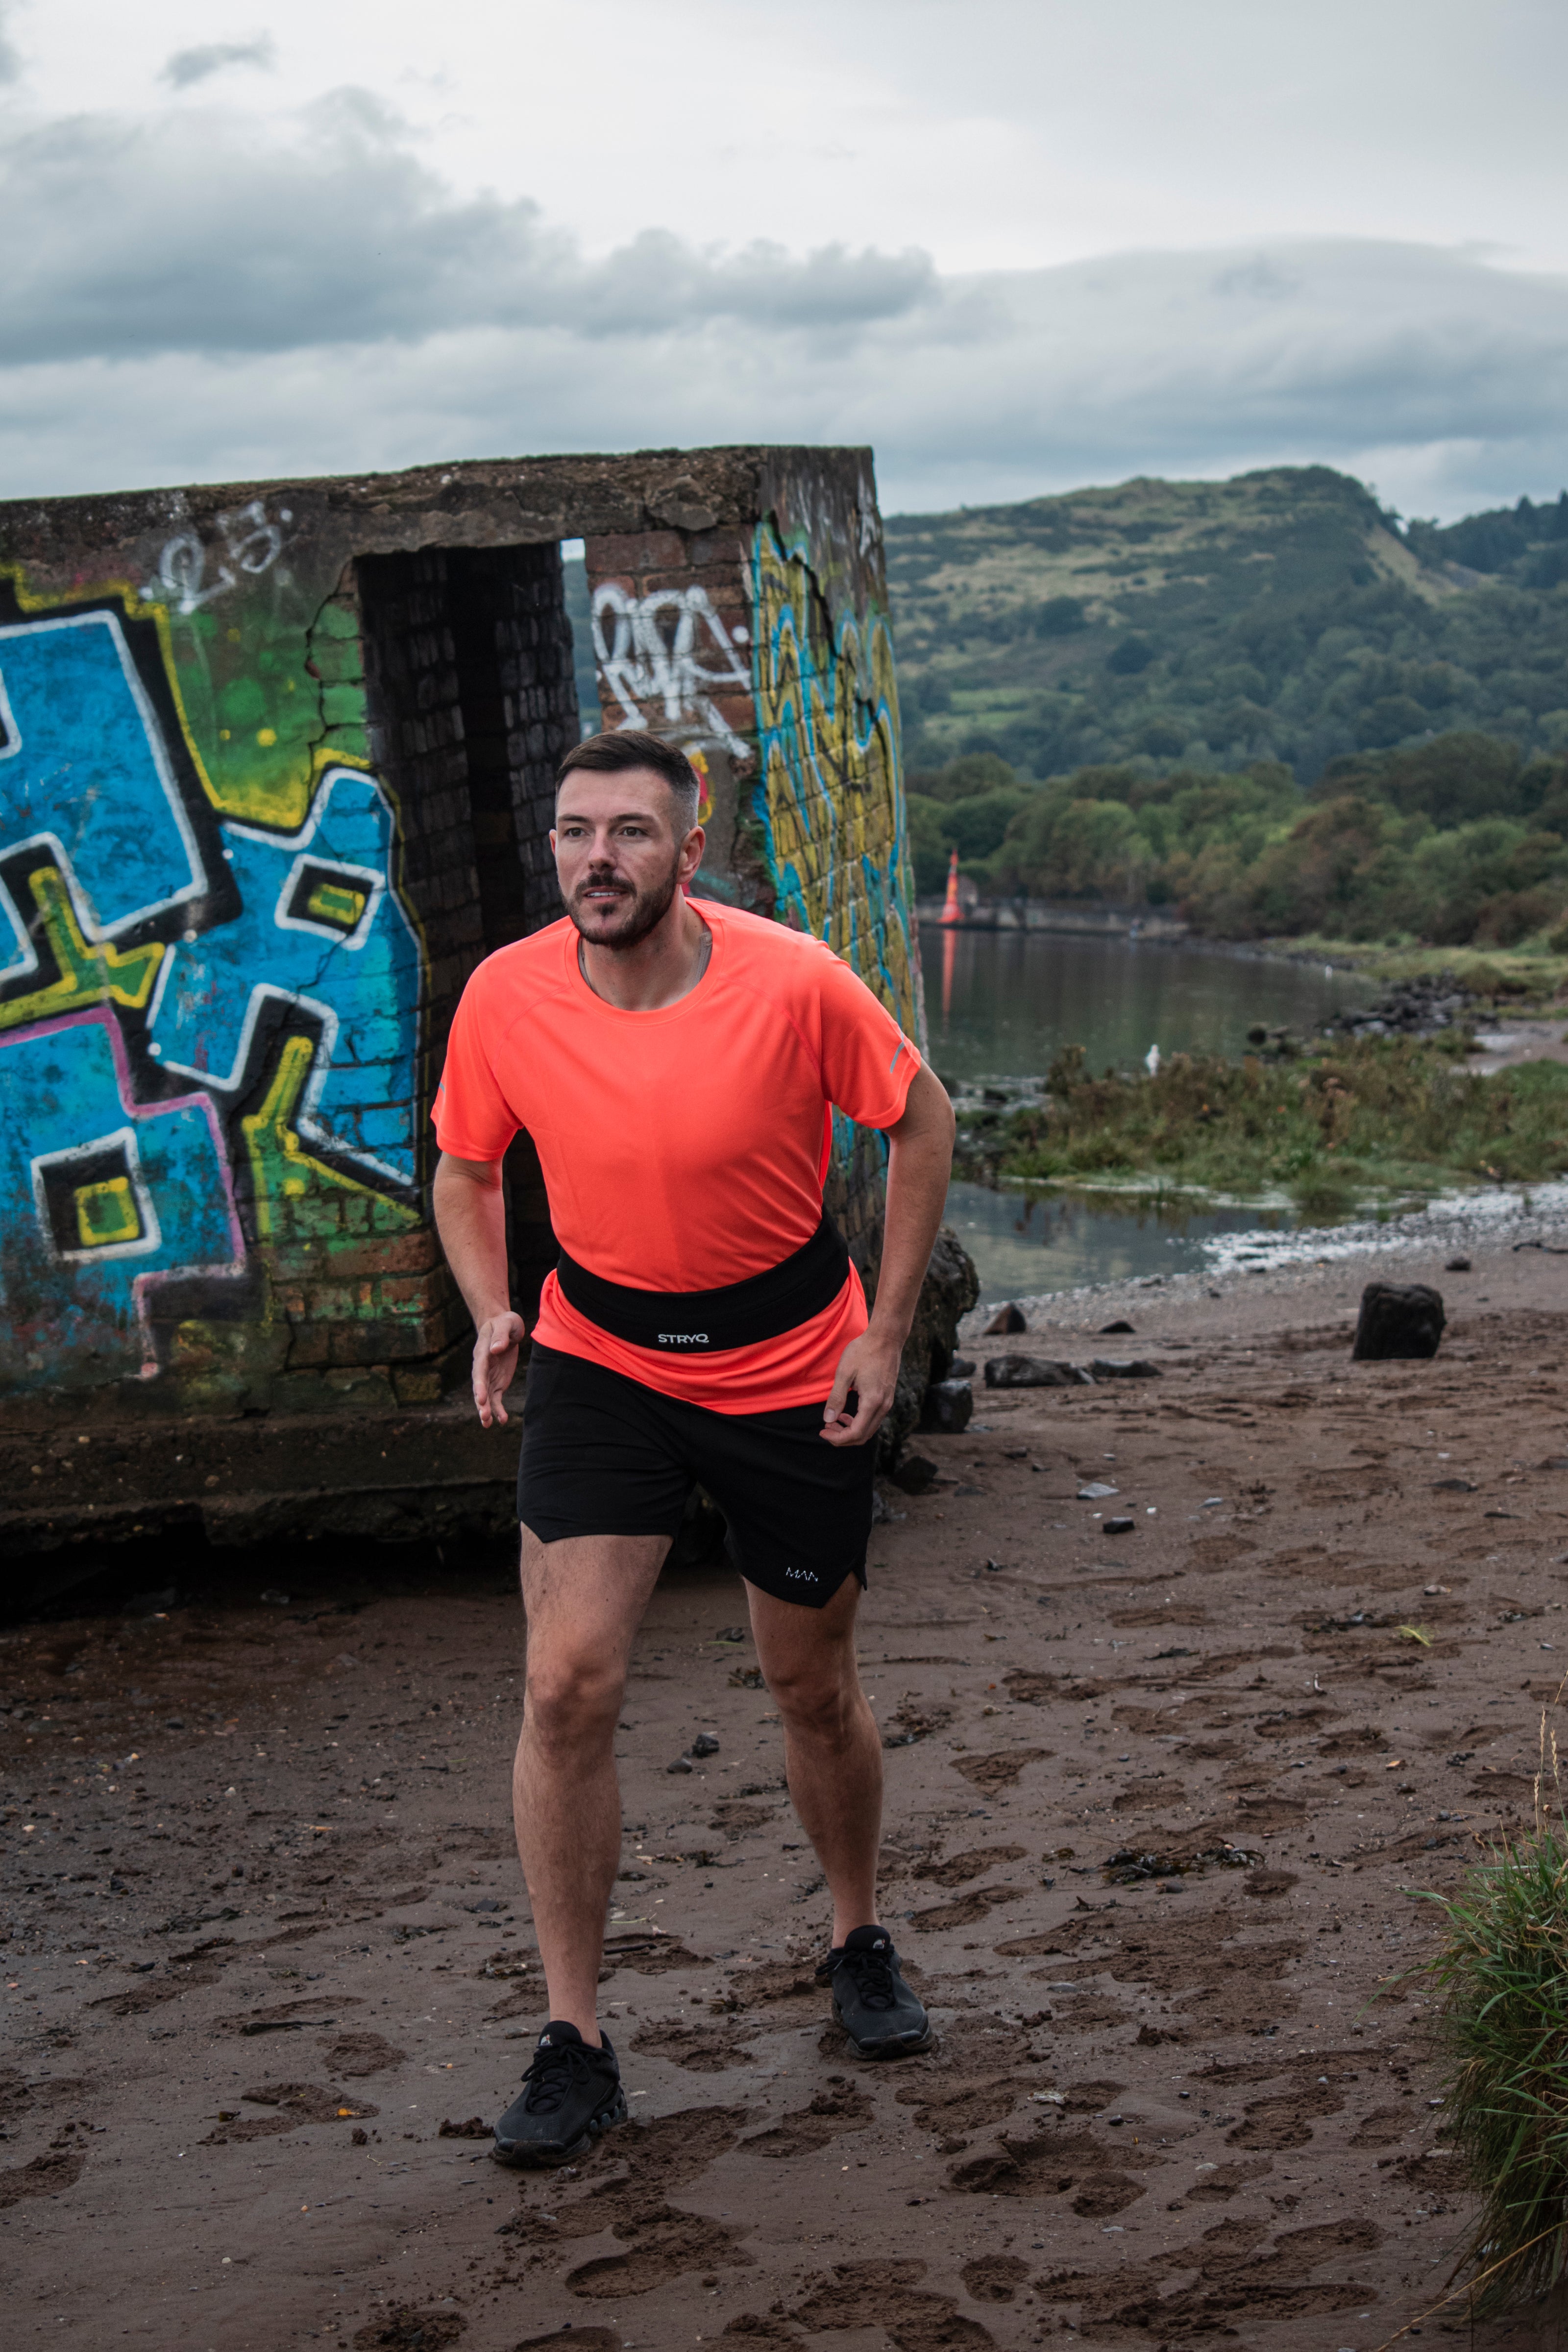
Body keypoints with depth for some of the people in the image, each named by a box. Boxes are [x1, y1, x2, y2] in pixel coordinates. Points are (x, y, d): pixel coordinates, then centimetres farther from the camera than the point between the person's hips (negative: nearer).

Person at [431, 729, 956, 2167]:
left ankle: (861, 1944, 41)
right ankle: (573, 2046, 0)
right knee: (568, 1683, -12)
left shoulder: (793, 984, -21)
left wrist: (886, 1331, -7)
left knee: (815, 1687, 13)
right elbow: (466, 1169, 5)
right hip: (601, 1361, 1)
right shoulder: (507, 998, -14)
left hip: (793, 1371, -1)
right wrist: (492, 1314, -12)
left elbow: (922, 1121, -5)